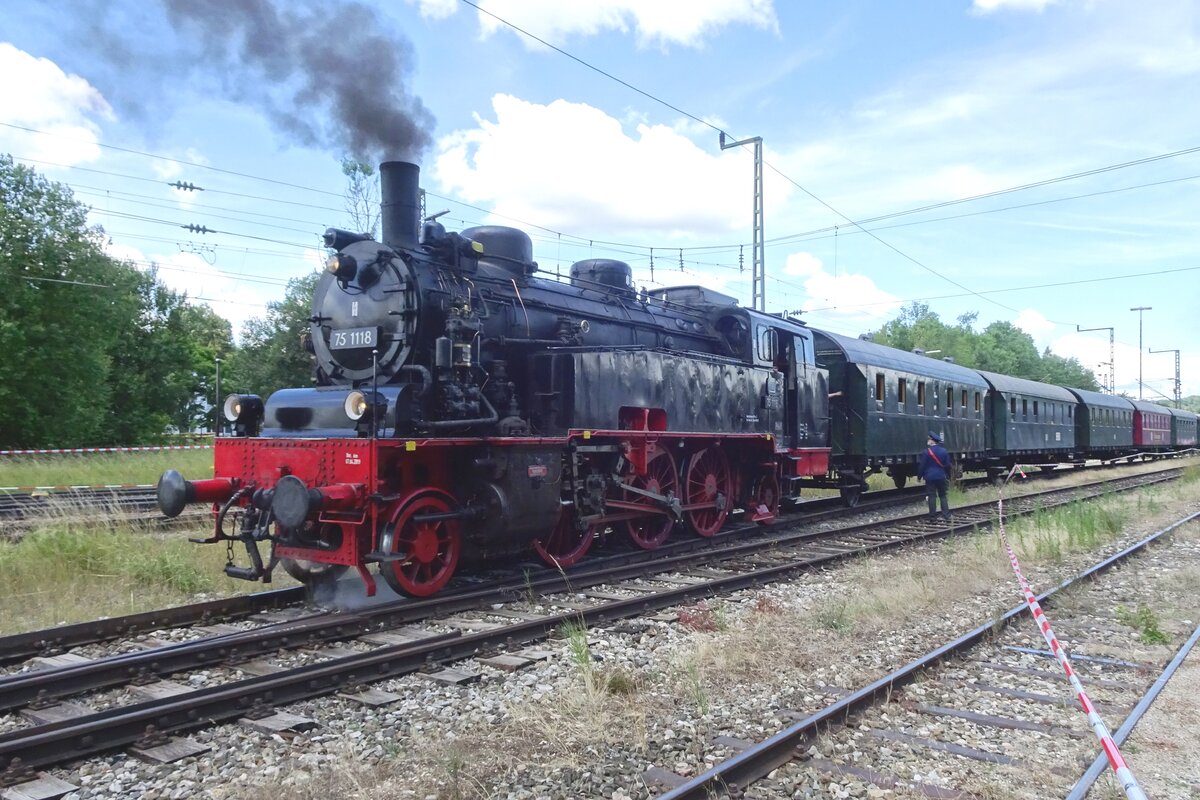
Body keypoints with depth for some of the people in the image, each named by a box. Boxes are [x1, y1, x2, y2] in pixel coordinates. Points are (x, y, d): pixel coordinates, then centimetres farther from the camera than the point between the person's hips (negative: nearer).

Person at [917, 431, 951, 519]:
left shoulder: (927, 452, -10)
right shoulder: (944, 451, 2)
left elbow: (922, 465, -8)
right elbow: (947, 465, 7)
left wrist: (920, 476, 3)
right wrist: (948, 477, 15)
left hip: (930, 477, -3)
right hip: (941, 477, 3)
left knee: (931, 496, 1)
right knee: (943, 495, 11)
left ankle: (932, 515, 2)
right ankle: (946, 515, 8)